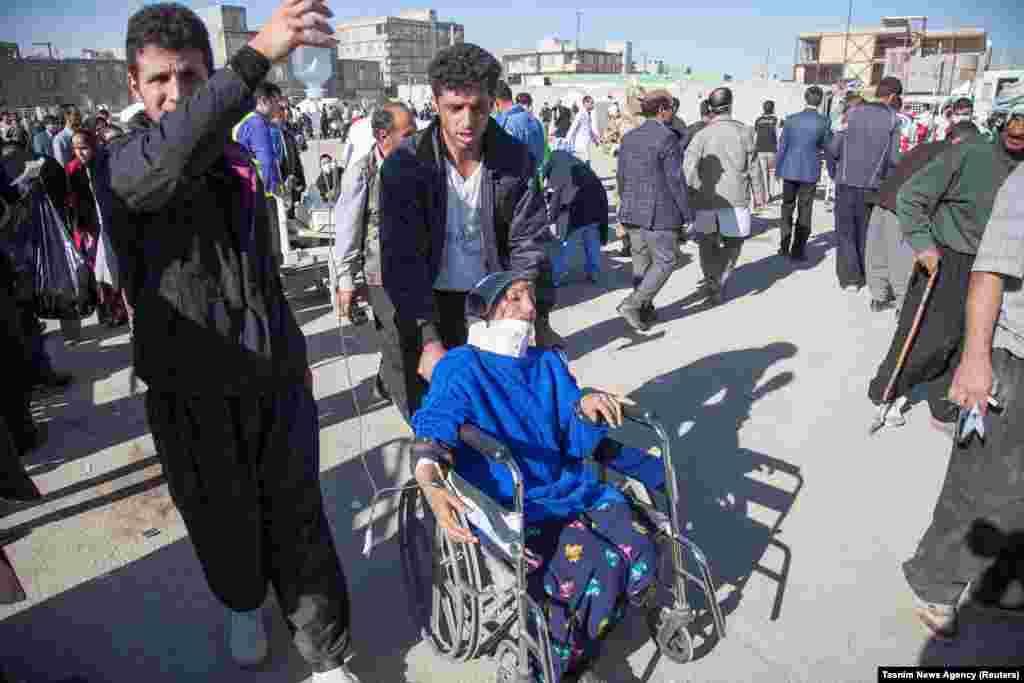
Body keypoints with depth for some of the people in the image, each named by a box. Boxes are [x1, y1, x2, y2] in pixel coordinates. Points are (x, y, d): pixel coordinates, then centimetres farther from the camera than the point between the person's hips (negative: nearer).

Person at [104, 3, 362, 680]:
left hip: (273, 377, 4)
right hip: (191, 391, -3)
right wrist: (256, 55, -45)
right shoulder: (126, 161, -8)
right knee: (224, 519, 15)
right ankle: (243, 606, 46)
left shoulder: (237, 158, 11)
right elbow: (169, 157, -35)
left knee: (298, 520, 6)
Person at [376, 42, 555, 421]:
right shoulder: (406, 163, -14)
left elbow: (529, 242, -5)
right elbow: (402, 258, -19)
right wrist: (428, 340, -28)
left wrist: (539, 319, -13)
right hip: (421, 304, -1)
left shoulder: (515, 158, -7)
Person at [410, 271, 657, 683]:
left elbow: (577, 443, 9)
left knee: (641, 551, -16)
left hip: (573, 490, 6)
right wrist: (430, 486, -40)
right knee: (599, 567, -25)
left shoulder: (548, 363, 14)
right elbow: (433, 430, -19)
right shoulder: (461, 368, -2)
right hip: (512, 507, -5)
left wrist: (586, 409, -15)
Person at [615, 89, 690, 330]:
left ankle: (645, 311, 23)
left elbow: (621, 177, 12)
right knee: (664, 262, 4)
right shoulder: (667, 138, -13)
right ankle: (631, 304, -5)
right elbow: (675, 180, -14)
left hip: (632, 211, 7)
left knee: (641, 261, 15)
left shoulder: (629, 137, 8)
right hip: (659, 213, -7)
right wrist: (686, 213, -6)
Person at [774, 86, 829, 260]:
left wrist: (777, 169, 10)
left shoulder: (791, 120, -4)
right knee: (804, 212, 6)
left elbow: (782, 146, -1)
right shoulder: (824, 122, -6)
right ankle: (797, 250, 7)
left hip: (790, 170, 1)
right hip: (810, 172, -1)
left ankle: (784, 246, 17)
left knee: (787, 207, 16)